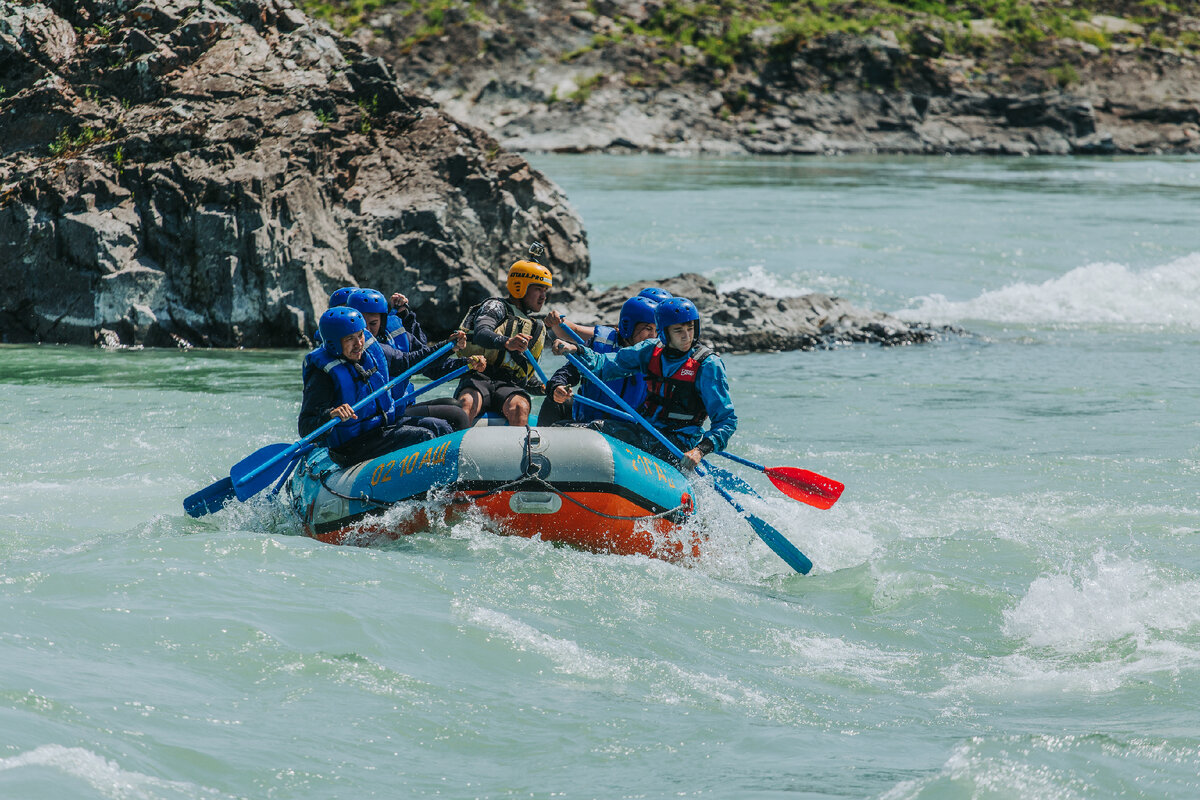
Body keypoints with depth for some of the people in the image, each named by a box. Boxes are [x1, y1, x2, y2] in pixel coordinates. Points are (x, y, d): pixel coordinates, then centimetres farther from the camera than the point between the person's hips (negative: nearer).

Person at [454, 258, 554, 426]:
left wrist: (545, 389, 14)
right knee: (467, 404, -38)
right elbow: (481, 334, -13)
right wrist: (507, 343, -34)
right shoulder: (496, 306, 10)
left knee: (520, 407, -33)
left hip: (509, 387, 4)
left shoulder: (538, 329, 30)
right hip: (478, 379, -4)